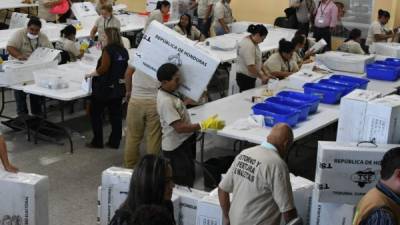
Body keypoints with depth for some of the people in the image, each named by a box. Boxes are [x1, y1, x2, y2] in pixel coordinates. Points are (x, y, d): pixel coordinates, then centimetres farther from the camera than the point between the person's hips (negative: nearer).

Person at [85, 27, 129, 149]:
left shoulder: (108, 49, -15)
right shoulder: (124, 51, 6)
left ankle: (97, 142, 11)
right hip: (119, 88, 7)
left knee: (95, 114, 8)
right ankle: (114, 142, 15)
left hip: (105, 88, -7)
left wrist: (91, 75, -10)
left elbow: (103, 68, -22)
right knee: (116, 115, 10)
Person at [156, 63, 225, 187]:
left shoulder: (169, 93, 3)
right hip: (176, 148, -10)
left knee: (189, 177, 20)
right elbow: (179, 127, -29)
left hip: (184, 142, 10)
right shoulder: (166, 101, -26)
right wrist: (204, 125, -29)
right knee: (184, 183, -1)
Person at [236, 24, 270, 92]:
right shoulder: (248, 46, -23)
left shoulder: (253, 42, 8)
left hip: (249, 77, 10)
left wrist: (264, 73, 8)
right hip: (245, 78, -10)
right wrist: (262, 77, -16)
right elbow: (250, 66, -27)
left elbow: (257, 60, 16)